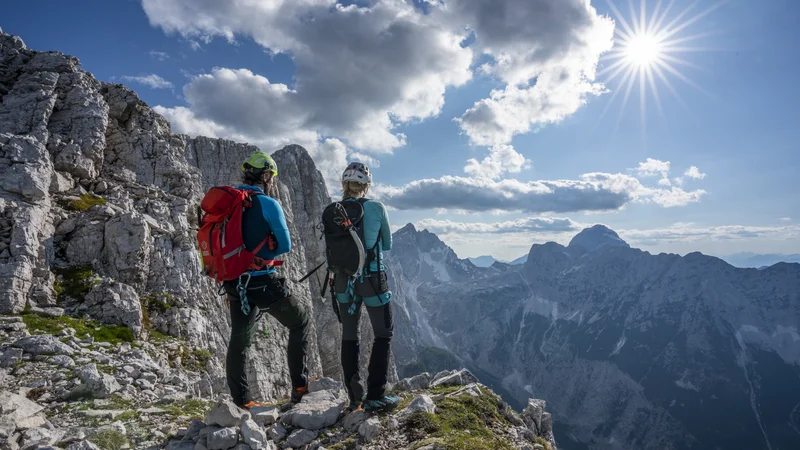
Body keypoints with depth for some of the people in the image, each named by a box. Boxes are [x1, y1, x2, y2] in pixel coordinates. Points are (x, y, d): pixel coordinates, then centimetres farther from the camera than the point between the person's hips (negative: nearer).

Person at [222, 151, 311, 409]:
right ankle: (299, 383, 17)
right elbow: (285, 246, -7)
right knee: (299, 321, 15)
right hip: (263, 283, -6)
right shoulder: (268, 204, -12)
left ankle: (240, 400, 25)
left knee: (239, 339, 19)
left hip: (234, 283, 6)